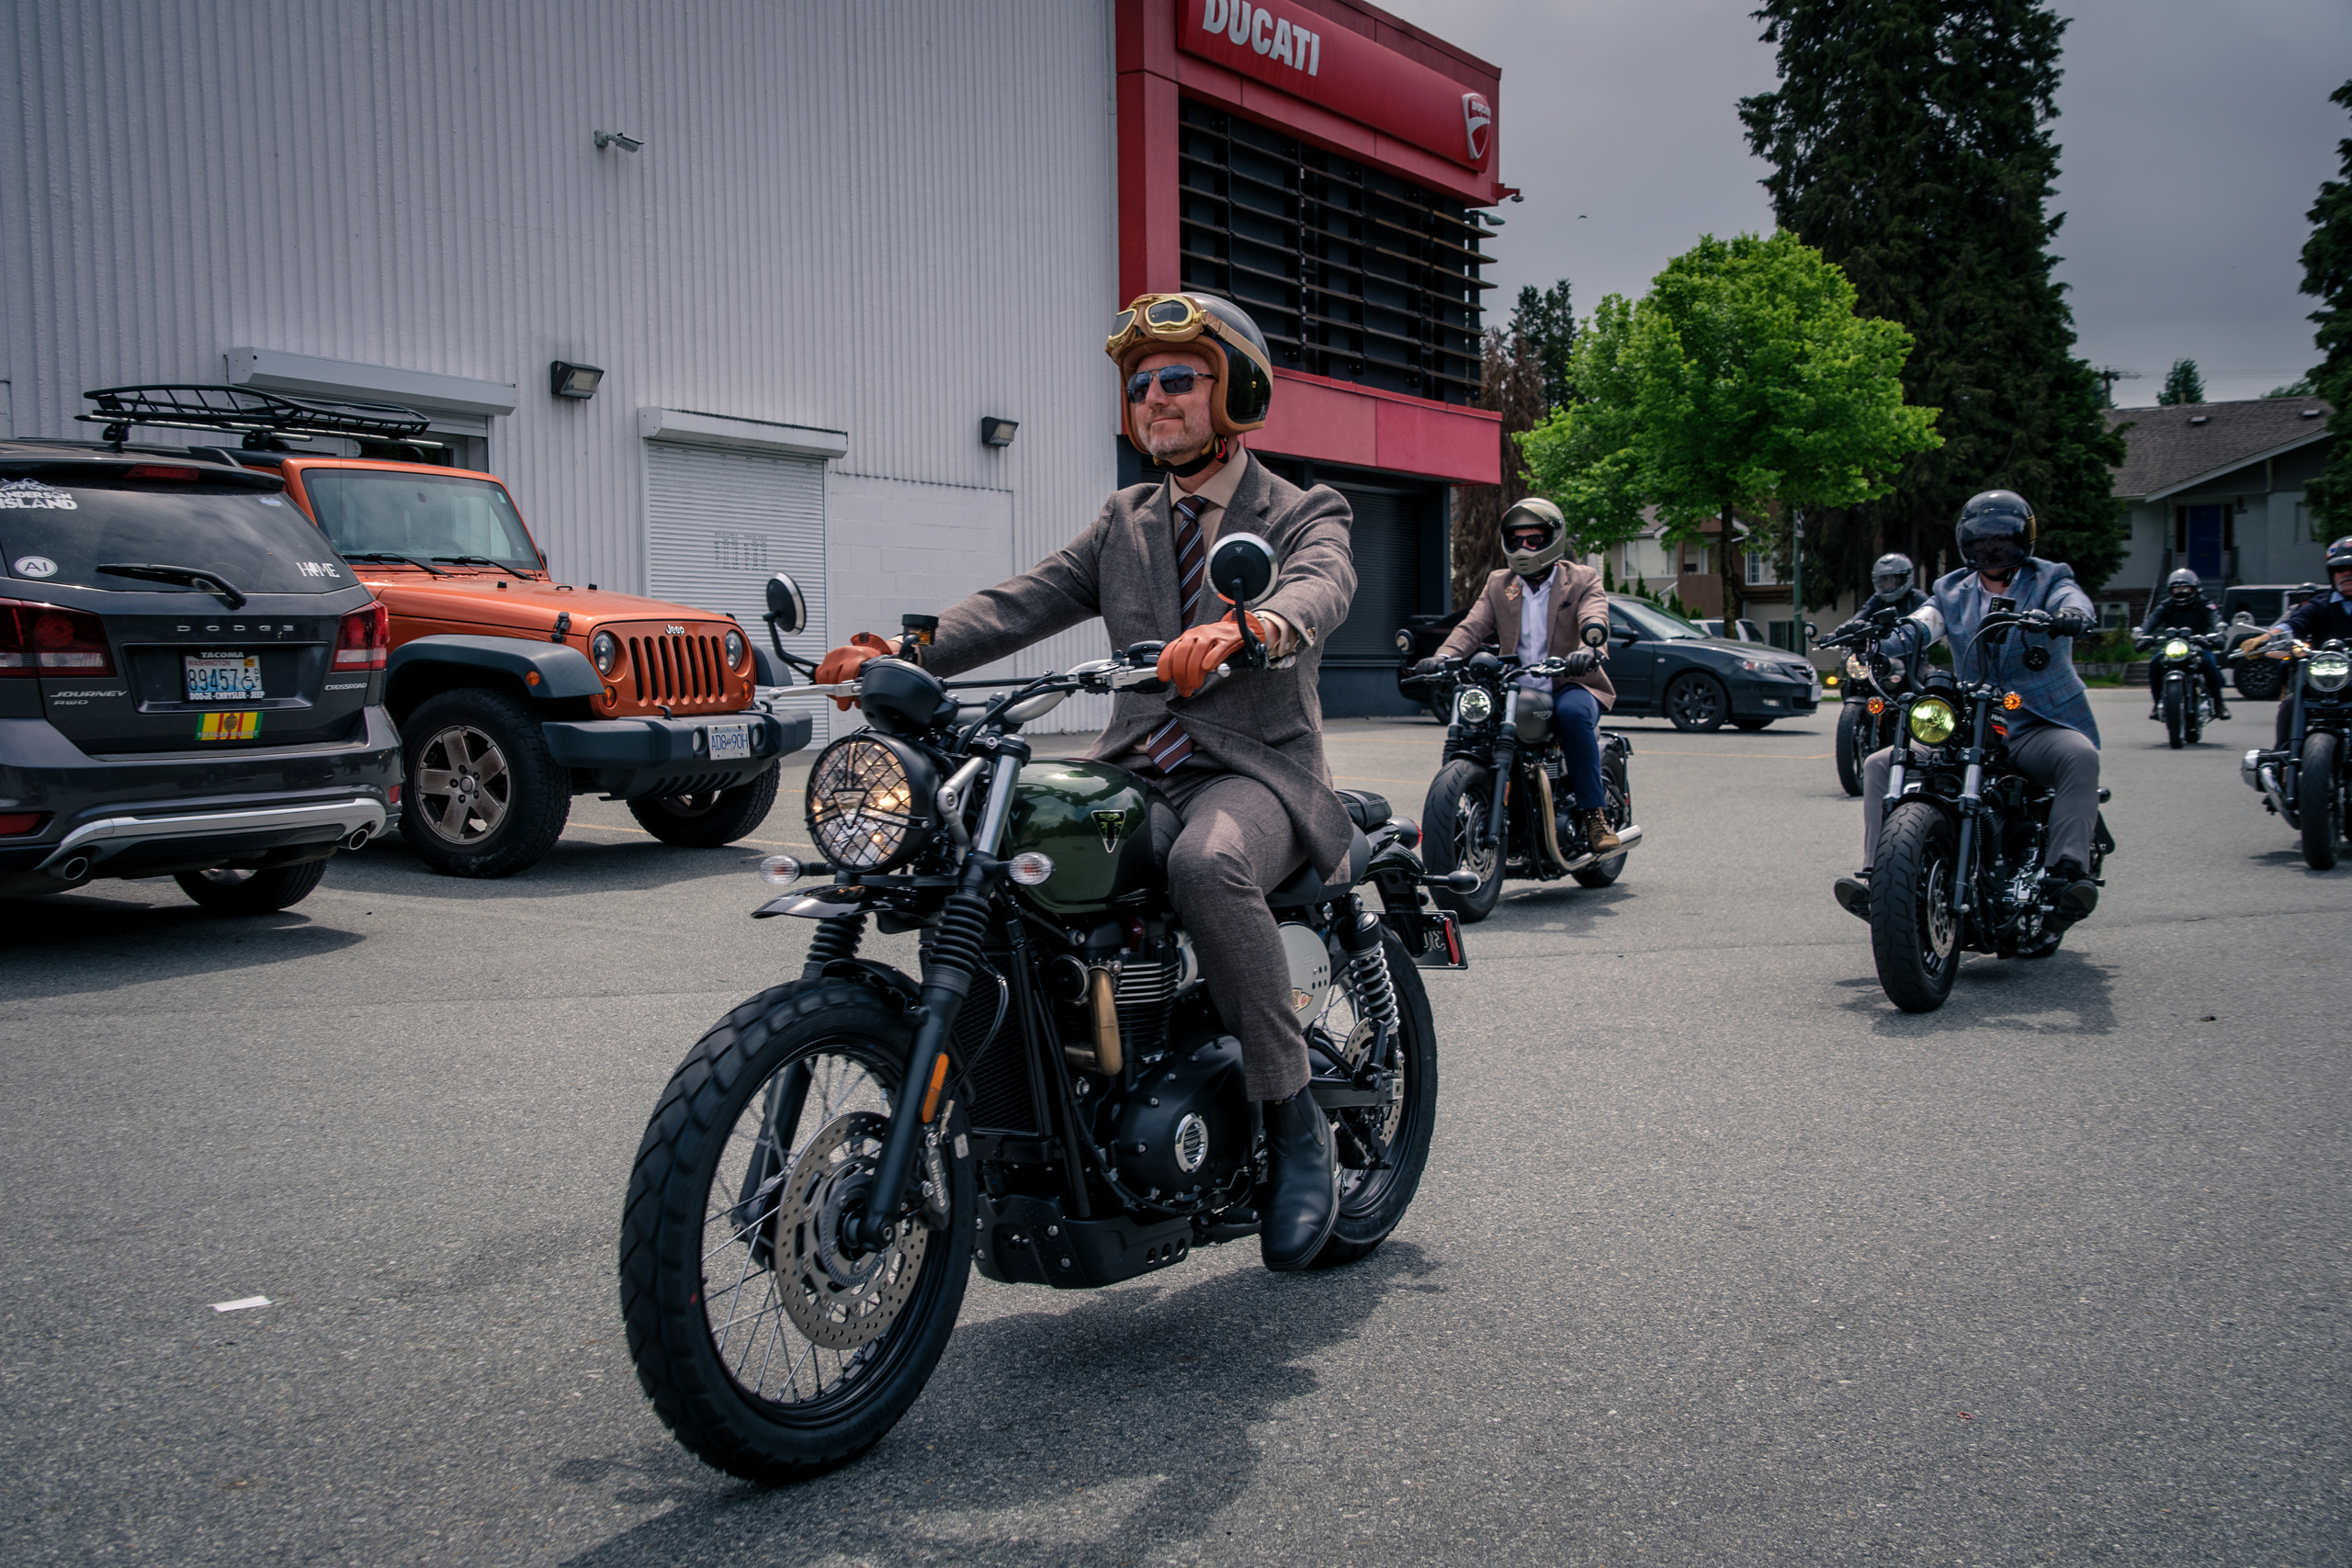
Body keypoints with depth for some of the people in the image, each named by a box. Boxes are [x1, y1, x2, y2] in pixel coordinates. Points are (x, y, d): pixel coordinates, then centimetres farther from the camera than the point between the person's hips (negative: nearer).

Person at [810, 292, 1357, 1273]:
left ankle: (1294, 1124, -23)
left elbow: (1320, 590, -21)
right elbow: (1024, 602, 5)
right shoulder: (1124, 523, 20)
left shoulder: (1305, 514, 4)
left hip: (1256, 771, -5)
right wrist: (902, 654, -14)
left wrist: (1245, 628, -46)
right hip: (1133, 770, 5)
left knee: (1207, 865, -38)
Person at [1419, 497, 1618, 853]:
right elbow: (1473, 626, 0)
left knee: (1573, 711, -37)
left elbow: (1595, 622, -15)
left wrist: (1589, 650, -40)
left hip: (1570, 688, -3)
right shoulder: (1498, 584, 15)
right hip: (1516, 692, 3)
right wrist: (1443, 656, -22)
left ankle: (1594, 812, -24)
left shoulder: (1582, 580, 5)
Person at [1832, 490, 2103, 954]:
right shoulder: (1952, 591, 14)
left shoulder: (2048, 580, 5)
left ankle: (2068, 869, -44)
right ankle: (1878, 876, -22)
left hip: (2039, 725, -3)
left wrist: (2072, 615, -45)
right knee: (1880, 766, -13)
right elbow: (1922, 624, -6)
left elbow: (2071, 599, -18)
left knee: (2080, 758, -37)